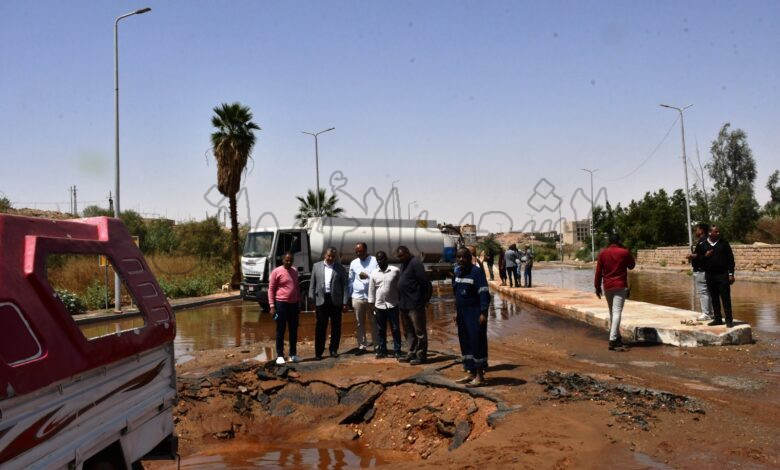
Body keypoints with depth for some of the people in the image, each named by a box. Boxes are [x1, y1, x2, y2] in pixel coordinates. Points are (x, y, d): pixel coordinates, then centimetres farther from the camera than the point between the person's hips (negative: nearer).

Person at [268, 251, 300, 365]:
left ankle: (293, 354, 18)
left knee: (294, 330, 9)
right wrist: (272, 306, -12)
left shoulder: (295, 271, 10)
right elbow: (271, 289, -6)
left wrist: (299, 301, 17)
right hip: (281, 304, -5)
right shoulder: (276, 272, -6)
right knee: (280, 330, 0)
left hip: (294, 304, 5)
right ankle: (280, 355, 6)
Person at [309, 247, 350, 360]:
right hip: (321, 300, 0)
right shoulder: (316, 266, 7)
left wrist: (345, 302, -4)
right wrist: (311, 300, 2)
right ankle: (318, 352, 8)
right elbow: (312, 284, 7)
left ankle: (333, 349, 20)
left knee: (336, 327, 7)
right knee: (320, 327, 2)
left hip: (336, 300, 0)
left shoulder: (340, 268, 3)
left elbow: (345, 285, 1)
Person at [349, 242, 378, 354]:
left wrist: (367, 275, -22)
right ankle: (362, 346, 16)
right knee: (359, 323, 8)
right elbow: (351, 280, 12)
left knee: (374, 322, 3)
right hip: (357, 297, 3)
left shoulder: (374, 261, -2)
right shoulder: (353, 263, 8)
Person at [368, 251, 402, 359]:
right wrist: (372, 304, 5)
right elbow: (371, 290, 8)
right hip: (379, 305, 2)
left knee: (395, 329, 2)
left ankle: (397, 351, 7)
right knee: (380, 330, 8)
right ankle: (382, 350, 17)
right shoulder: (374, 274, 4)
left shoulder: (395, 271, -3)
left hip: (393, 305, -2)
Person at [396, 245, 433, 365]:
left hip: (415, 304, -10)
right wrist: (400, 301, 14)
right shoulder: (404, 264, 16)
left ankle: (421, 355, 5)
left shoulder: (415, 263, -14)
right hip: (404, 304, 10)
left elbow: (425, 282, -18)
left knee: (419, 331, -1)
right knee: (408, 332, 16)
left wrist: (425, 299, -12)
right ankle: (412, 353, 24)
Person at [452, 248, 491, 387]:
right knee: (465, 343, 11)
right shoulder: (458, 271, 10)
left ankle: (480, 376, 3)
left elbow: (484, 293, -17)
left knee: (477, 343, -5)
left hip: (475, 314, -8)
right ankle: (471, 373, 21)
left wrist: (483, 313, -23)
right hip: (462, 313, 8)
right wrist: (456, 311, 17)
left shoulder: (476, 272, -13)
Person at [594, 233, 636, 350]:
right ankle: (613, 340, -20)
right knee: (617, 312, -10)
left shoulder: (603, 253, 4)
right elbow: (632, 266, 14)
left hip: (607, 287, 4)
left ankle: (616, 337, 26)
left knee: (612, 312, 17)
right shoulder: (625, 252, -2)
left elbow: (598, 271, 3)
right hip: (620, 286, -3)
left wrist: (597, 286, 9)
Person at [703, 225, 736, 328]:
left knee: (726, 298, -3)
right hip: (709, 275, 3)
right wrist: (705, 256, -9)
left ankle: (729, 320, 1)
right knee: (714, 298, 9)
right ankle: (717, 318, 17)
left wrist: (731, 273, -5)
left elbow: (730, 259, 0)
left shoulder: (724, 243, 0)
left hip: (723, 274, -3)